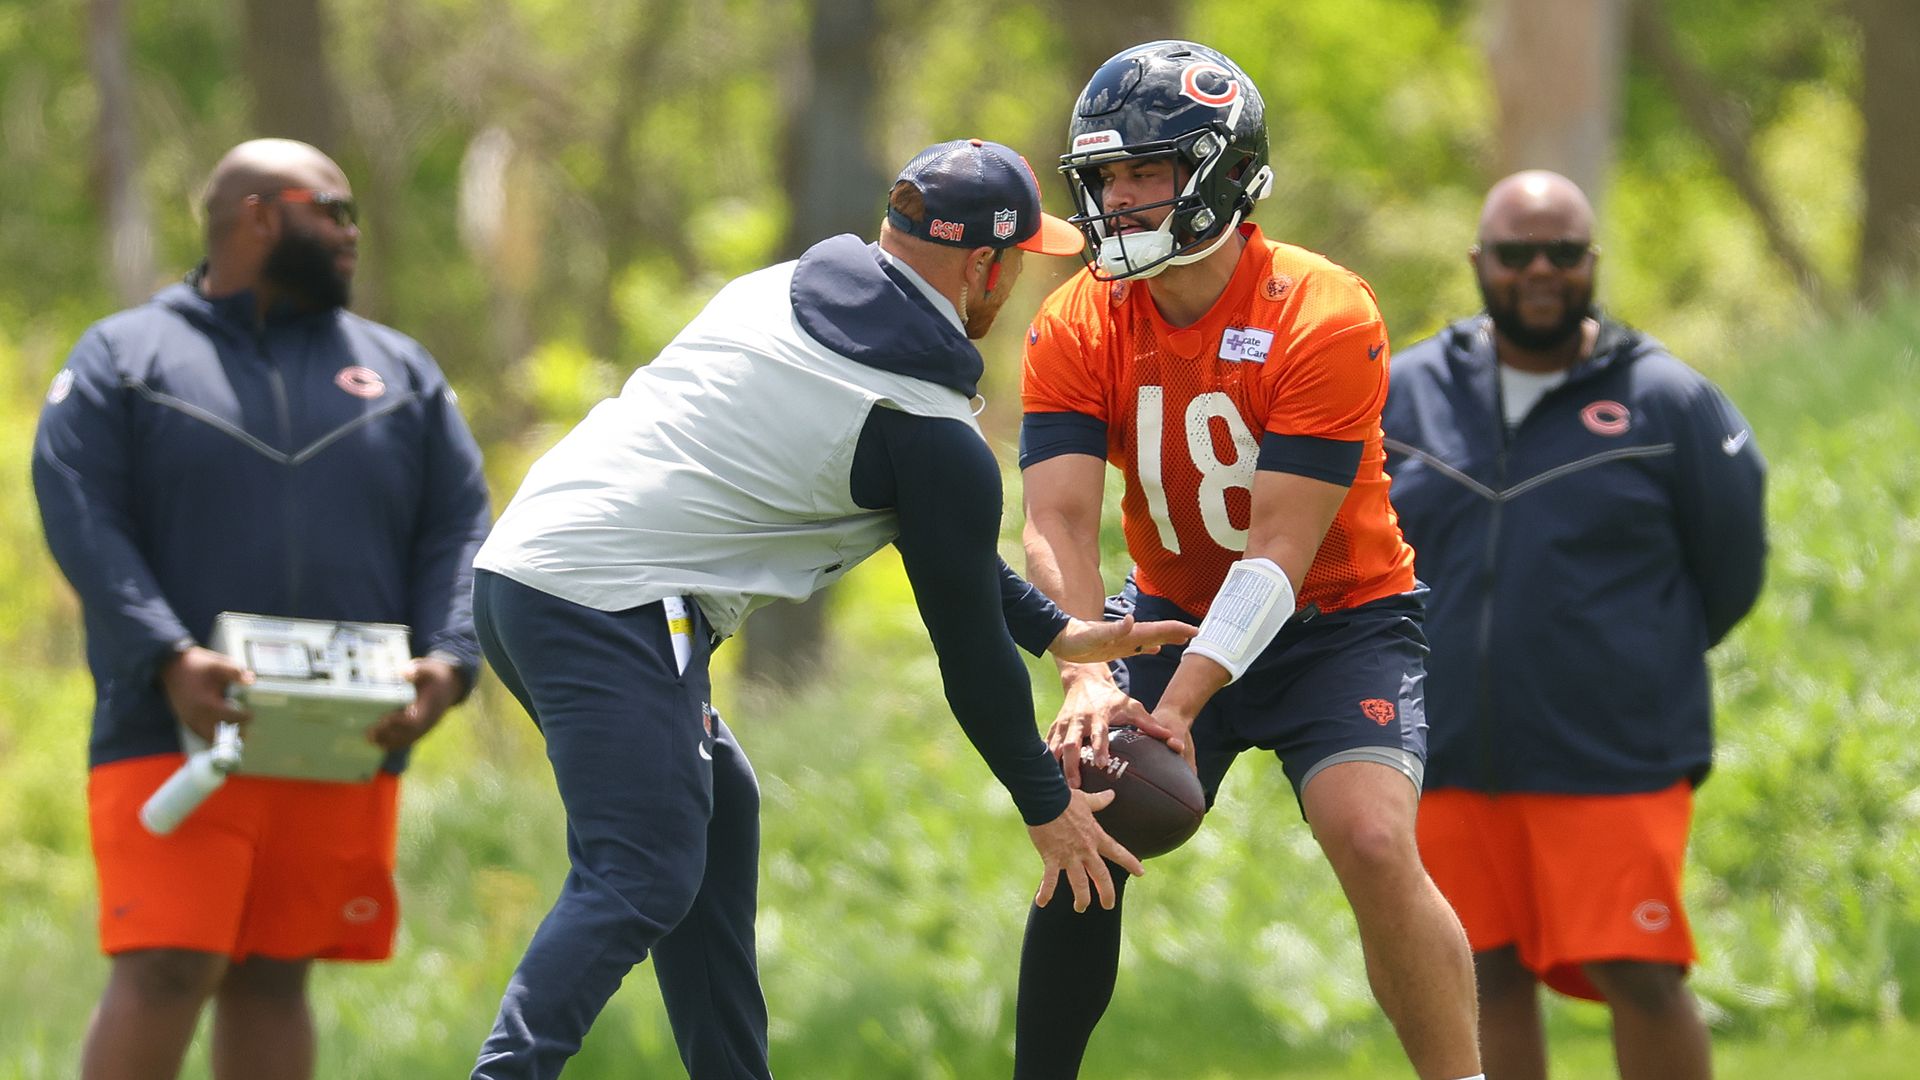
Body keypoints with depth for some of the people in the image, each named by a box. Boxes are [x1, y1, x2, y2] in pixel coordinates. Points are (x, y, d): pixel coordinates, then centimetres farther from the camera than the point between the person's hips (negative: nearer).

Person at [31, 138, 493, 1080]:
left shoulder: (399, 371, 18)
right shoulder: (123, 358, 7)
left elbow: (458, 532, 10)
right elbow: (81, 525, -6)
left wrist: (448, 663, -10)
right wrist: (169, 660, -21)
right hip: (174, 737, -3)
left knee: (273, 980, 5)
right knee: (164, 973, -13)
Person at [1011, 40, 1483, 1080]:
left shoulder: (1325, 319, -23)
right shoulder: (1077, 329, -9)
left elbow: (1280, 549, -26)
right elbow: (1058, 523, -18)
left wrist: (1180, 705, -34)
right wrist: (1086, 679, -36)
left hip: (1335, 618, -4)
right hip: (1176, 610, 4)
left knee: (1374, 845, -24)